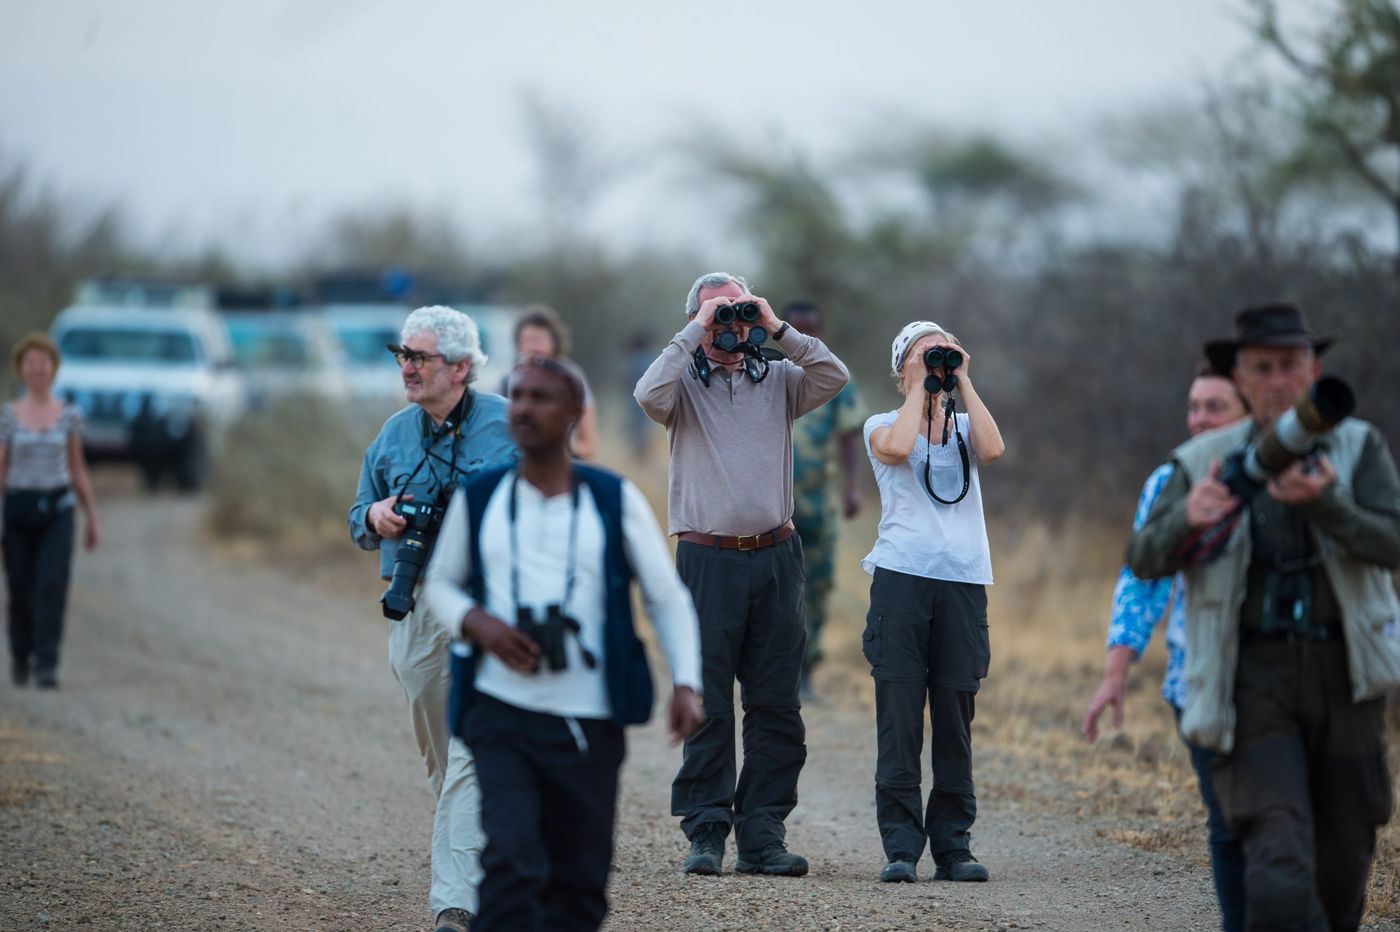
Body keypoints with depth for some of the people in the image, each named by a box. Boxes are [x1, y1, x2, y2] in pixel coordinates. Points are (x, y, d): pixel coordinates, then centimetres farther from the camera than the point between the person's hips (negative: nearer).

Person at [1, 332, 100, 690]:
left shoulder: (69, 415, 5)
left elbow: (78, 471, 11)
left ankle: (46, 666, -16)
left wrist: (92, 517, 12)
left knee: (52, 587, -13)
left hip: (57, 508, 0)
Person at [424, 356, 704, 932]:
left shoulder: (616, 502, 3)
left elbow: (668, 598, 5)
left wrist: (686, 684, -10)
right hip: (502, 716, -1)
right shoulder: (477, 500, 5)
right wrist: (476, 623, -5)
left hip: (589, 727, 1)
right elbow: (441, 583, 18)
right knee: (513, 862, -19)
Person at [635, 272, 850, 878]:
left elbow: (834, 377, -3)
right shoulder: (685, 384, 5)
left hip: (774, 556, 3)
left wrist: (777, 330, -5)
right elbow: (649, 394, -16)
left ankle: (762, 834, 6)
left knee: (776, 703, 2)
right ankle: (706, 832, 1)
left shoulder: (778, 380, 12)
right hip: (708, 556, -3)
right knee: (707, 702, -3)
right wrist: (696, 334, -11)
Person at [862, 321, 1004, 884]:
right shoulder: (882, 426, 9)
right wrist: (920, 384, -3)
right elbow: (898, 448, -15)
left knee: (956, 720, 2)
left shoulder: (963, 426, 16)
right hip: (902, 578, -2)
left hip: (963, 583, 2)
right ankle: (900, 848, -3)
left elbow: (992, 449, -6)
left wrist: (962, 380, 0)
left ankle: (952, 846, 6)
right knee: (899, 717, -5)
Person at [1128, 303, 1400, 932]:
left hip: (1340, 673, 2)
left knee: (1344, 857, 12)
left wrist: (1322, 502, -28)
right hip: (1253, 683, -2)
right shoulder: (1204, 462, 3)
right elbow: (1146, 560, -3)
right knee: (1279, 856, -16)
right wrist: (1189, 518, -25)